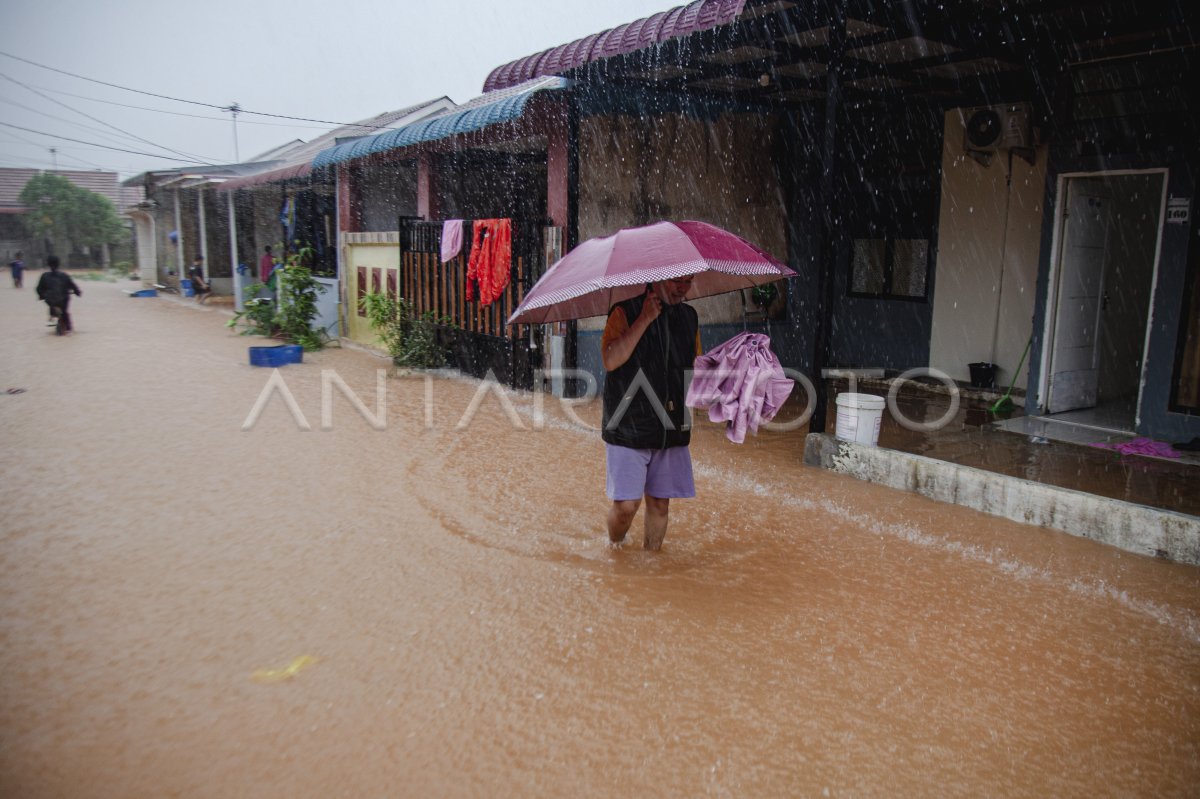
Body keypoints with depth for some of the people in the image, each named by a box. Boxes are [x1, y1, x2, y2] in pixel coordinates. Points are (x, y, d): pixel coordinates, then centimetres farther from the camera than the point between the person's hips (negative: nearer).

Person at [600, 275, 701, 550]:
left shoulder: (689, 317, 12)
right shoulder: (625, 313, -5)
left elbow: (696, 363, 25)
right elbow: (611, 360, -20)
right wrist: (645, 319, -18)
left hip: (672, 431, 5)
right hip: (628, 429, -5)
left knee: (660, 503, 9)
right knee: (626, 504, -5)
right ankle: (613, 548, 23)